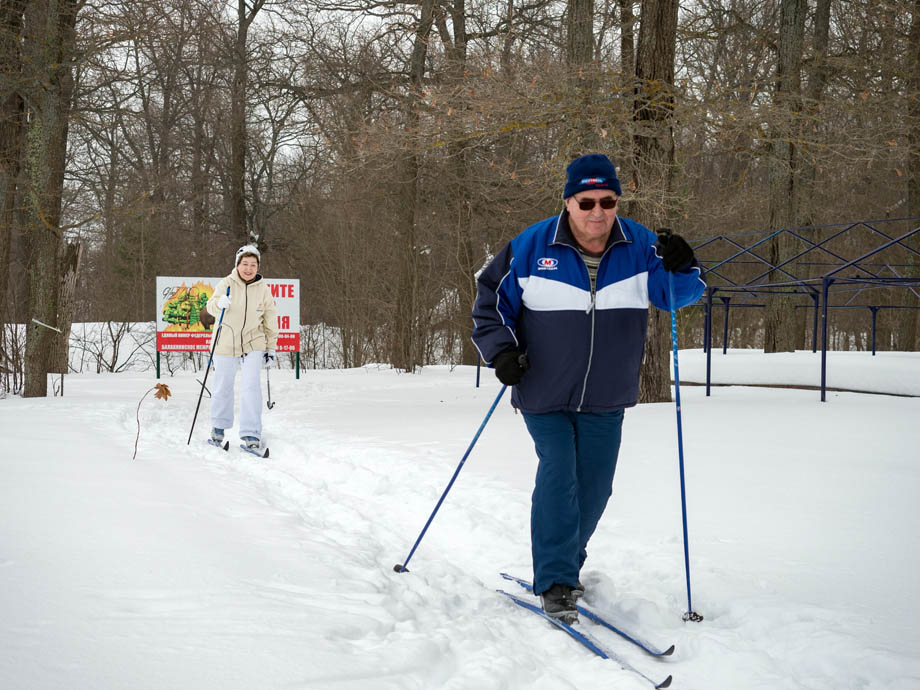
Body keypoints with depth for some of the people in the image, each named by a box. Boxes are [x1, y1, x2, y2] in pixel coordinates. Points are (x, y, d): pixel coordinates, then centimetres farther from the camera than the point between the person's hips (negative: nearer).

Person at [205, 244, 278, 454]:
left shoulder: (263, 290, -3)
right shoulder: (227, 284, -7)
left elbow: (270, 322, 5)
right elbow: (211, 307, -13)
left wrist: (271, 349, 6)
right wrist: (220, 303, -37)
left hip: (253, 345, 0)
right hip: (226, 343, 0)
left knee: (251, 386, -14)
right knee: (223, 387, 11)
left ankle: (251, 435, -10)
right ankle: (219, 426, 34)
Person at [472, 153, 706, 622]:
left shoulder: (639, 247, -4)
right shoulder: (531, 248, -9)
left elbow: (678, 294, 2)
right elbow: (491, 300, 1)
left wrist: (683, 269, -21)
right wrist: (501, 351, -11)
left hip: (605, 400, 3)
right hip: (544, 395, -3)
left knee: (593, 486, 9)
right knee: (558, 474, -15)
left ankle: (564, 563, 31)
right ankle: (554, 582, -7)